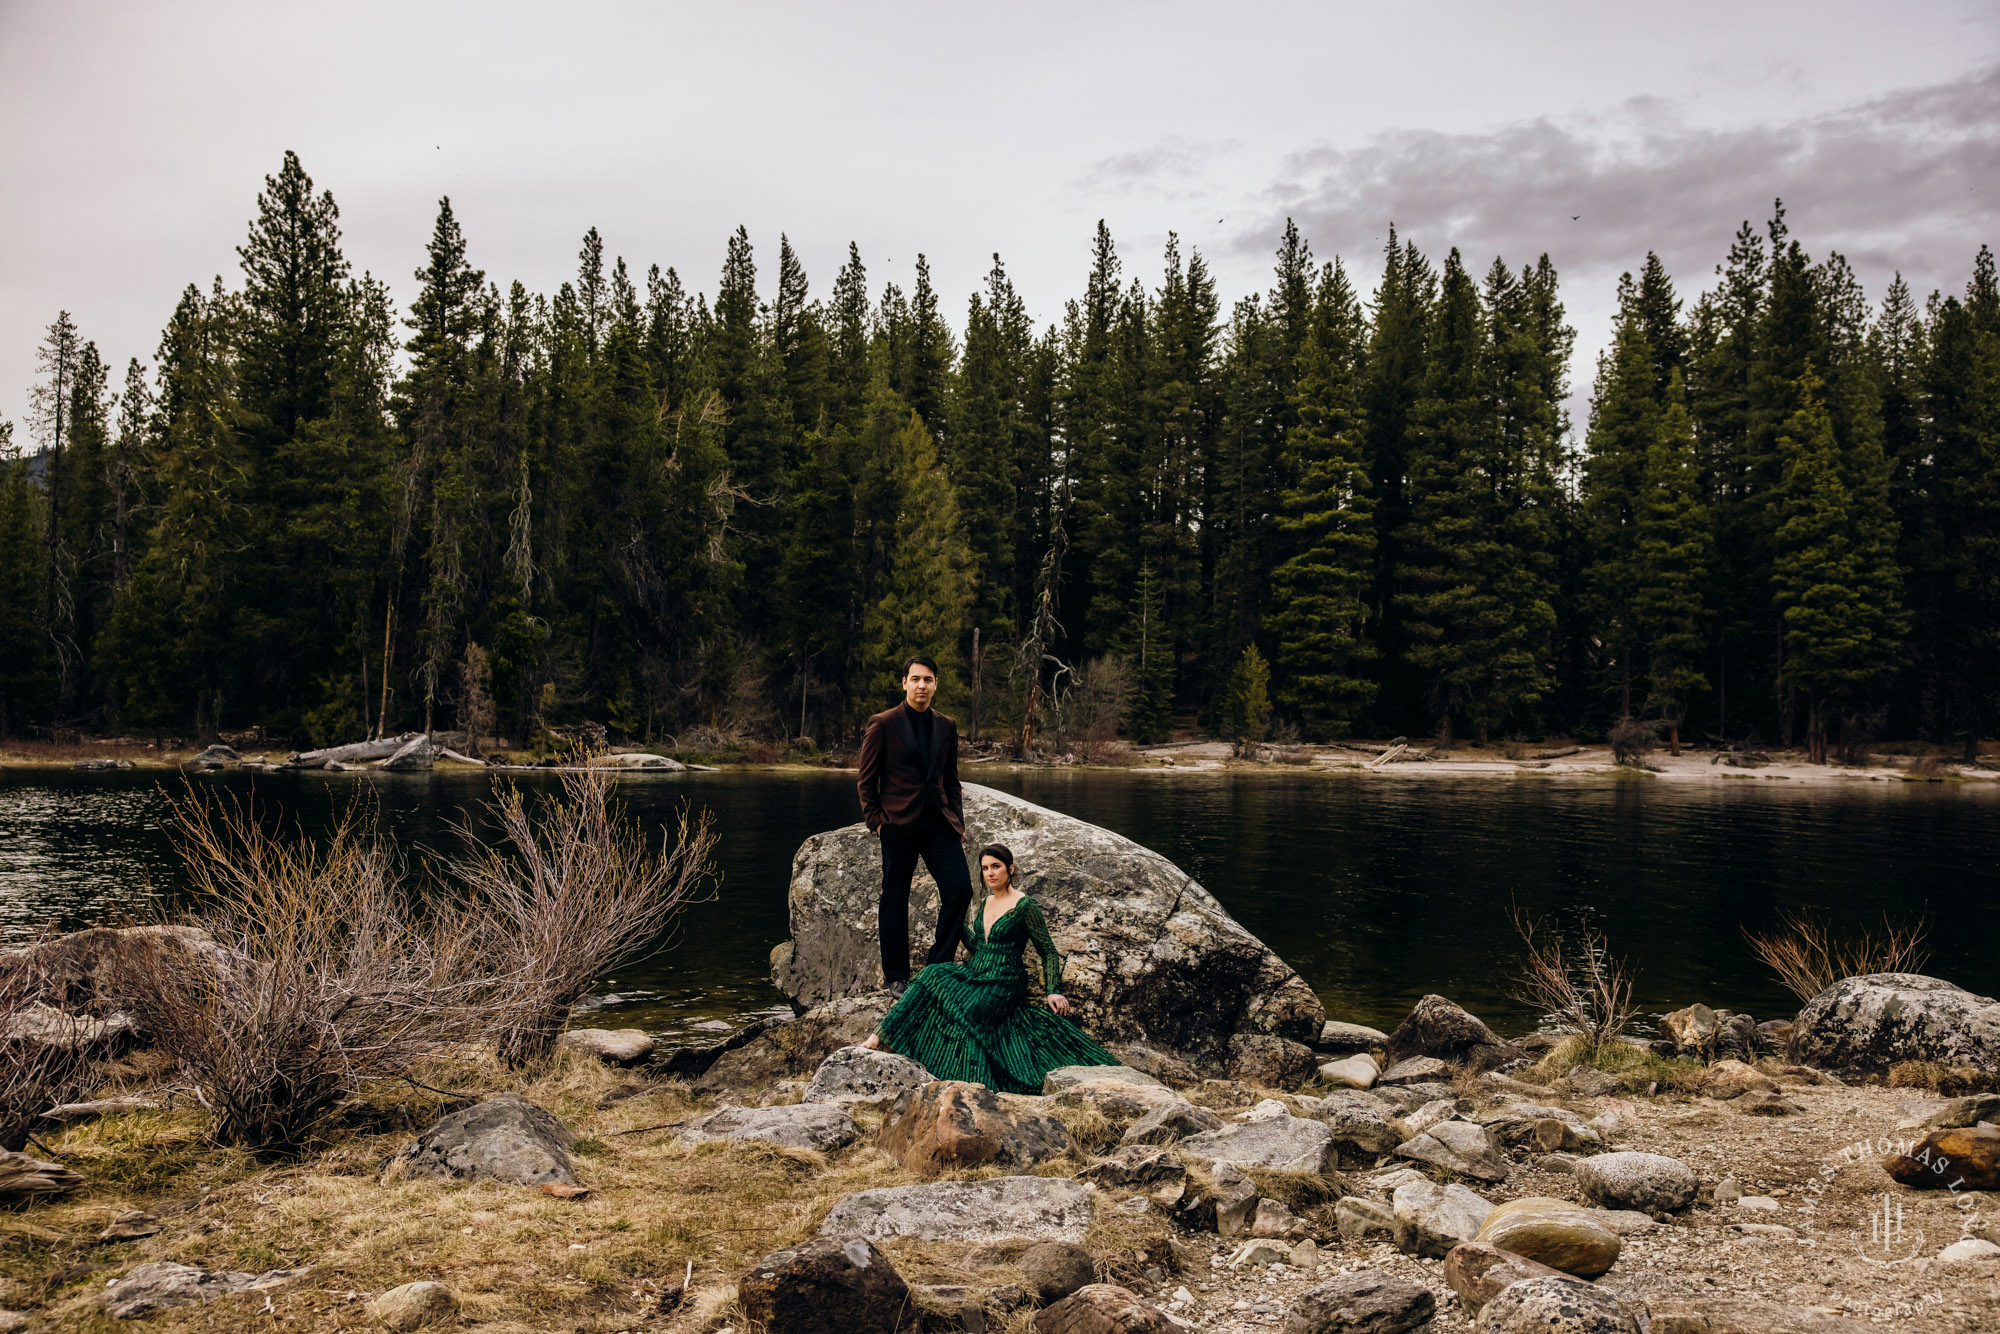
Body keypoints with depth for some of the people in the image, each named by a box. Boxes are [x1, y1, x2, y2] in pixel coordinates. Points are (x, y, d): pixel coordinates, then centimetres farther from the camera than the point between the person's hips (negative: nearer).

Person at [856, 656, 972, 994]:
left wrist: (958, 821, 10)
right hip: (899, 823, -4)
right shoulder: (883, 724, -1)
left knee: (960, 889, -7)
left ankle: (937, 964, 8)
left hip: (939, 823, 4)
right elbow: (866, 780, 2)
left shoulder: (947, 727, 12)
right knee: (895, 900, 4)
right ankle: (895, 976, 17)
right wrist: (876, 821, -4)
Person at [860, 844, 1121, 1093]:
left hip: (1004, 984, -6)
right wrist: (957, 917, 14)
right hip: (974, 974, 6)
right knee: (932, 975, -23)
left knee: (971, 1009, -36)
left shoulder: (1025, 907, -8)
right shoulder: (986, 902, 14)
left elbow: (1049, 953, -3)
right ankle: (879, 1037, -30)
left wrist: (1053, 991, -12)